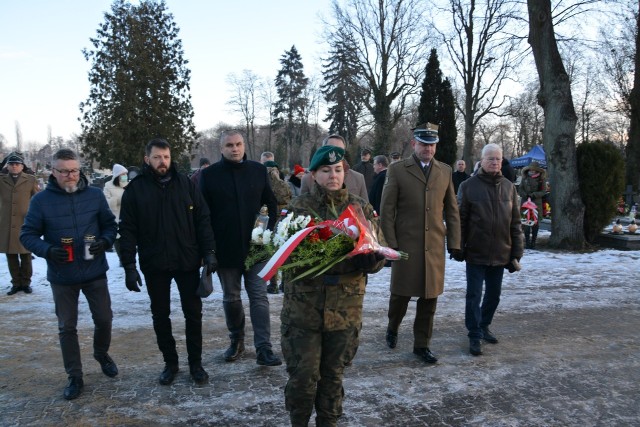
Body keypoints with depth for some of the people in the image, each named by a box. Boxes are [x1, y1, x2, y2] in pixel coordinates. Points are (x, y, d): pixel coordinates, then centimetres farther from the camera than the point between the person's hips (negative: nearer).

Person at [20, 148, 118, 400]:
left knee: (104, 318, 12)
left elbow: (110, 225, 6)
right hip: (61, 277, -1)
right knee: (67, 327, 9)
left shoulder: (95, 195, -3)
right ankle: (75, 377, 24)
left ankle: (101, 354, 42)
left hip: (95, 272, 1)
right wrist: (47, 250, -22)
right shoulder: (41, 200, -7)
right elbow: (28, 235, -3)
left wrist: (105, 241, -15)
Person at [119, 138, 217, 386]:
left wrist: (209, 251, -7)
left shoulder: (185, 184, 1)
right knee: (160, 315, 11)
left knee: (193, 313, 7)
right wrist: (129, 266, -9)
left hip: (188, 261, 1)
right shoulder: (135, 189, -2)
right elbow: (127, 230, -3)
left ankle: (196, 363, 22)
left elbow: (202, 219, 1)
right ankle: (170, 362, 27)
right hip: (154, 264, 0)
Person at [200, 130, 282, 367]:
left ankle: (264, 349, 1)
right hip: (225, 248, 0)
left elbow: (272, 204, 8)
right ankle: (236, 340, 31)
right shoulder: (210, 174, -2)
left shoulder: (258, 170, 1)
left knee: (259, 296, -1)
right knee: (231, 298, 13)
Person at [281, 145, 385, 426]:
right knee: (303, 376, 4)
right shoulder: (298, 207, -1)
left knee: (333, 374, 14)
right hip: (302, 307, -1)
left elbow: (375, 261, 2)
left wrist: (371, 255, -22)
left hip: (345, 308, 2)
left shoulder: (362, 209, 3)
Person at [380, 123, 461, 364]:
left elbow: (452, 210, 11)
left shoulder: (445, 171, 10)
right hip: (406, 245, -3)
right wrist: (390, 244, -9)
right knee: (401, 293, 7)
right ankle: (393, 328, 36)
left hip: (435, 246, 3)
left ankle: (422, 344, 23)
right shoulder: (397, 170, -1)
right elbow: (387, 210, -3)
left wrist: (454, 242, 4)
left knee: (429, 297, 8)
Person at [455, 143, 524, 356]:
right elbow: (460, 220, -5)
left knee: (494, 294, 16)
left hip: (500, 254, 4)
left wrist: (516, 253, 4)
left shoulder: (508, 187, 5)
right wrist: (458, 248, -7)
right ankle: (474, 336, 13)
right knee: (474, 296, 2)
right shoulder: (469, 186, -6)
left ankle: (484, 326, 35)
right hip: (476, 253, -4)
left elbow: (515, 223, 7)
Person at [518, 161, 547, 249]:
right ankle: (527, 242, 5)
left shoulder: (541, 179, 3)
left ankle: (533, 242, 11)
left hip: (537, 203, -1)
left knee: (536, 223, 1)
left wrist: (534, 195, -15)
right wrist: (525, 195, -10)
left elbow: (543, 191, -1)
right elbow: (520, 189, 8)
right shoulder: (525, 178, 8)